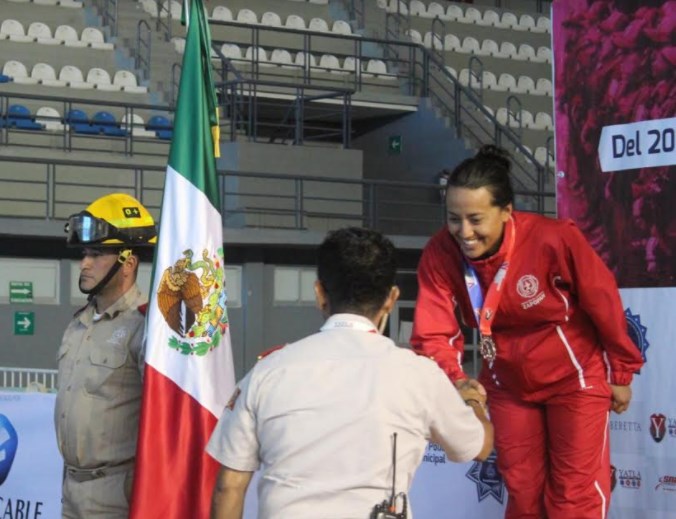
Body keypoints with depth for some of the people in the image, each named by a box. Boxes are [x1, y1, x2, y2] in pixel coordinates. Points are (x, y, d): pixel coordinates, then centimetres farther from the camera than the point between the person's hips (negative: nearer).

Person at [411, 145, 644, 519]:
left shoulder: (554, 239, -30)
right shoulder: (440, 254, -22)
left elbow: (604, 304, -17)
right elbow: (433, 332, -23)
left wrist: (621, 372, -5)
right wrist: (456, 381, -43)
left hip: (576, 377, -3)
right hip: (508, 386, 3)